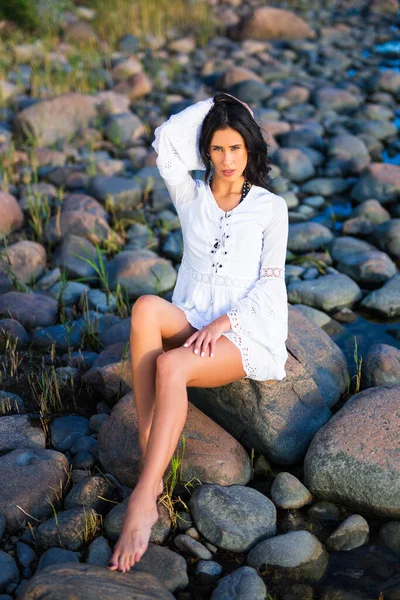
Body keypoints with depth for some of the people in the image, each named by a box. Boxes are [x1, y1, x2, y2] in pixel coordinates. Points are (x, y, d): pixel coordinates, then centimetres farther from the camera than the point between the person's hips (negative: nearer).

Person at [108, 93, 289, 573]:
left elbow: (269, 283, 0)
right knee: (146, 308, -34)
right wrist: (215, 104, 10)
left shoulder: (271, 207, 8)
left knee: (170, 366, -35)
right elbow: (166, 143, -2)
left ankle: (142, 501, -36)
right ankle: (148, 458, -33)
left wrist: (223, 322, -16)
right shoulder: (190, 196, 15)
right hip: (190, 322, 3)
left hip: (246, 332, -3)